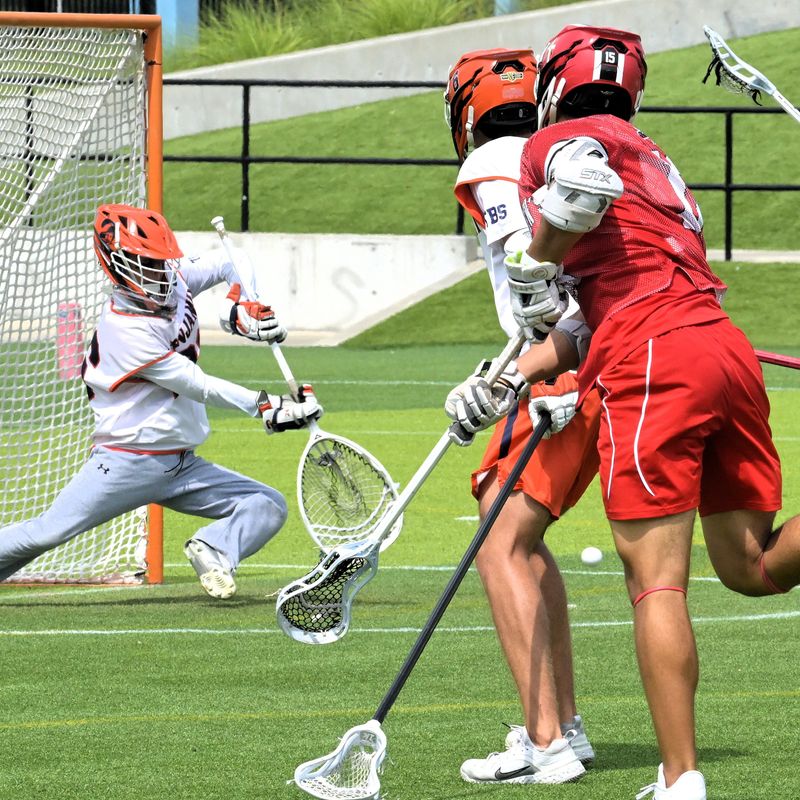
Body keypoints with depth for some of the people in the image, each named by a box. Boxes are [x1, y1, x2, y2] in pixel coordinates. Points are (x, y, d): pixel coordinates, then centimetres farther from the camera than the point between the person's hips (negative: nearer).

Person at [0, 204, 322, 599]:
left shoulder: (176, 278, 2)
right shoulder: (125, 331, -20)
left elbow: (228, 266, 21)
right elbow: (201, 387, -20)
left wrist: (243, 306, 0)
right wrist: (268, 407, -21)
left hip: (182, 465, 7)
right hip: (127, 462, -7)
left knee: (269, 507, -6)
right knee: (45, 533, -15)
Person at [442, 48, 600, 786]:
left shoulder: (493, 165, -1)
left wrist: (550, 379, -23)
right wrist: (491, 384, 28)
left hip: (569, 369, -9)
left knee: (499, 547, -8)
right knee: (522, 540, 21)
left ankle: (545, 744, -15)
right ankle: (563, 722, 23)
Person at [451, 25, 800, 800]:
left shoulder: (558, 140, 6)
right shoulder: (650, 157, 30)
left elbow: (588, 182, -20)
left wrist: (534, 269, -5)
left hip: (654, 359, -8)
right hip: (726, 348, 8)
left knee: (657, 583, -5)